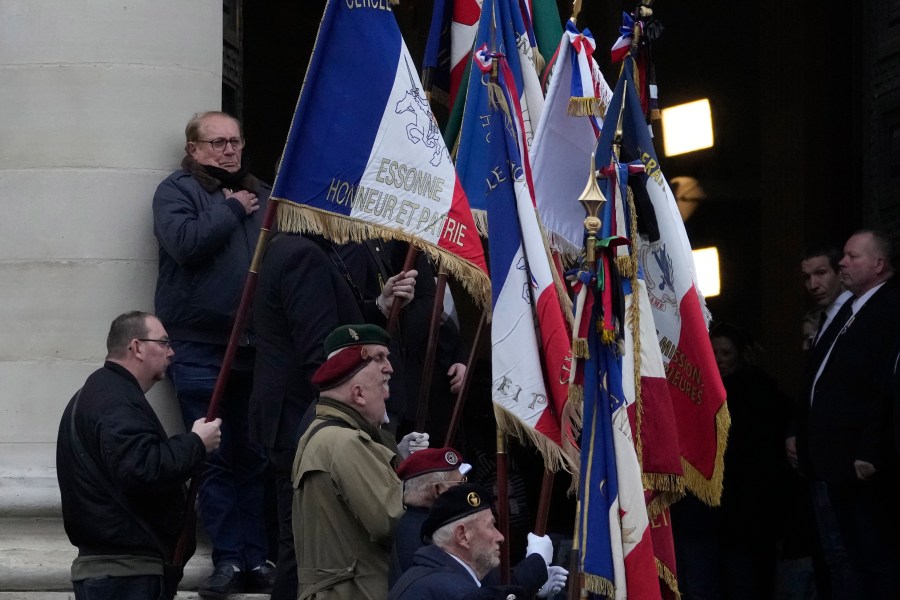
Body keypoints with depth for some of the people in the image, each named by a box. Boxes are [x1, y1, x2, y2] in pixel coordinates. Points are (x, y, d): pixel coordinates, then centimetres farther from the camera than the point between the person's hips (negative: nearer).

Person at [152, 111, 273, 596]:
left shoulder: (262, 195, 17)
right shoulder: (177, 191, 1)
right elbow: (184, 242, -17)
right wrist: (232, 210, -7)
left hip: (256, 348, 4)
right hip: (201, 350, -4)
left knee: (255, 457, 5)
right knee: (216, 458, -3)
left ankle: (257, 559, 10)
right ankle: (228, 560, 1)